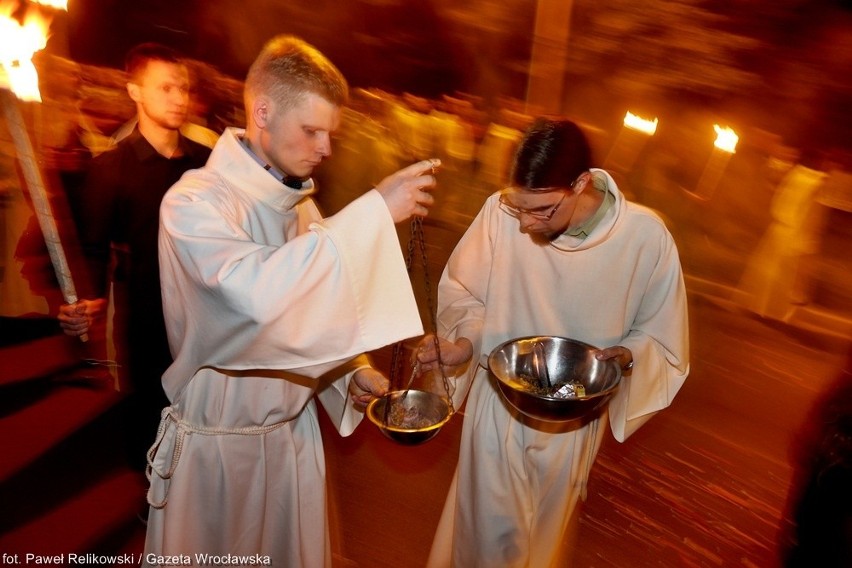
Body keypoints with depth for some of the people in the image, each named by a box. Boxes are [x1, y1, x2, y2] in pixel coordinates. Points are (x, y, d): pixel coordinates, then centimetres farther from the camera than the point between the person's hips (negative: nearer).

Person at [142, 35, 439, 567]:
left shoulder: (302, 205, 2)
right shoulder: (193, 203, -21)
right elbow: (259, 293, -39)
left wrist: (352, 371, -5)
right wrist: (375, 209, -36)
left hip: (293, 428, 6)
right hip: (217, 441, -6)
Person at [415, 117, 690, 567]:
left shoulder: (646, 238, -21)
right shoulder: (501, 212, -24)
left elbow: (661, 341, -7)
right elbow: (463, 293, -8)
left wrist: (627, 355, -27)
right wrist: (462, 342, -26)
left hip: (573, 420, 1)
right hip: (498, 406, -1)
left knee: (545, 531, 28)